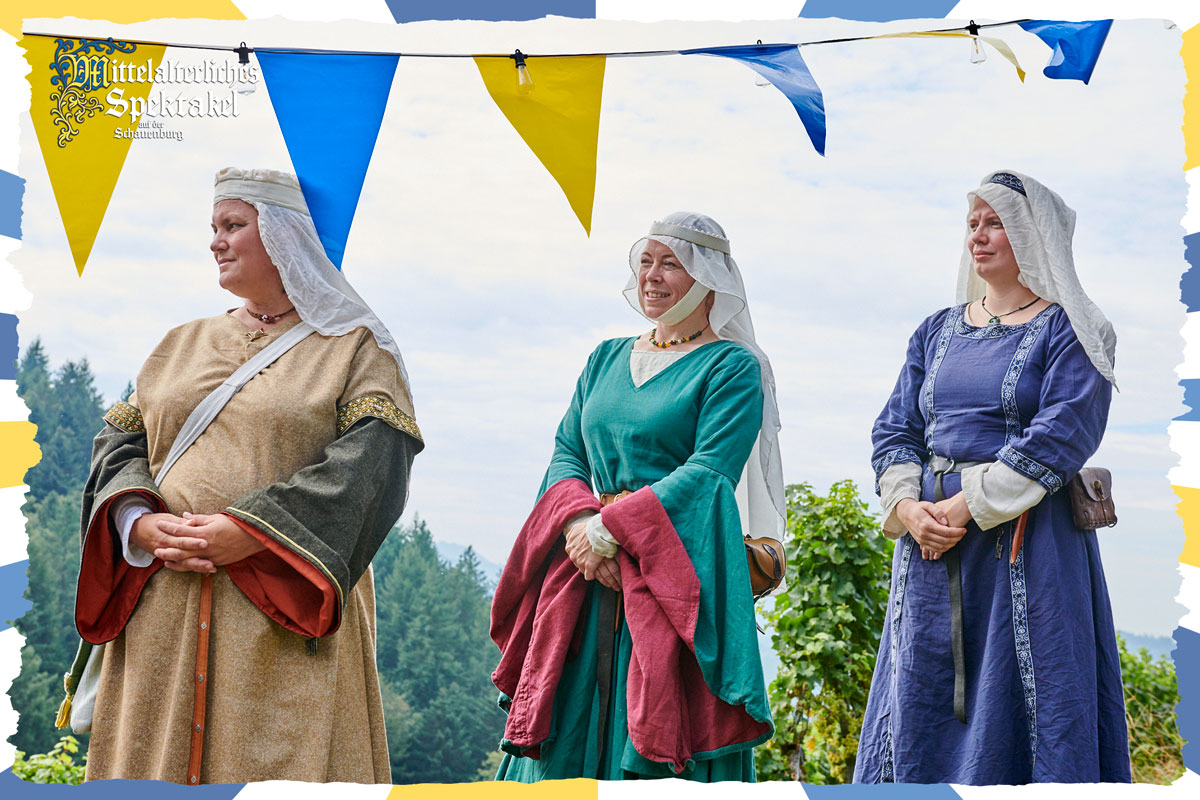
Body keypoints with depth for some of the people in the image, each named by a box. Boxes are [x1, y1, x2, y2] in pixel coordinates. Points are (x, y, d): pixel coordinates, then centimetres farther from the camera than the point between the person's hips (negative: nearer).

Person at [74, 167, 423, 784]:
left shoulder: (354, 348, 4)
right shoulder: (180, 346, 20)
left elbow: (371, 463, -10)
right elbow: (120, 443, 15)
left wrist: (251, 531, -18)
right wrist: (138, 522, -8)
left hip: (284, 623, -4)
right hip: (164, 613, 5)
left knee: (277, 772, -6)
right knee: (154, 768, 4)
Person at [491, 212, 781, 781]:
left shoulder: (732, 367, 0)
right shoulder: (607, 358, 19)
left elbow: (709, 472, -11)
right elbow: (566, 452, 12)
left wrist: (611, 529, -17)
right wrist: (579, 520, -9)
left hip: (675, 574, -5)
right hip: (585, 581, 5)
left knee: (660, 746, -6)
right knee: (564, 738, 4)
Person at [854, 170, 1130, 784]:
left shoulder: (1066, 330, -1)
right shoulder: (938, 332, 16)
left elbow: (1063, 435, -13)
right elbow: (895, 428, 11)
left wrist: (968, 506, -17)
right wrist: (908, 507, -8)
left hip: (1026, 541, -5)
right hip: (930, 545, 5)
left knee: (1016, 701, -3)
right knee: (919, 703, 5)